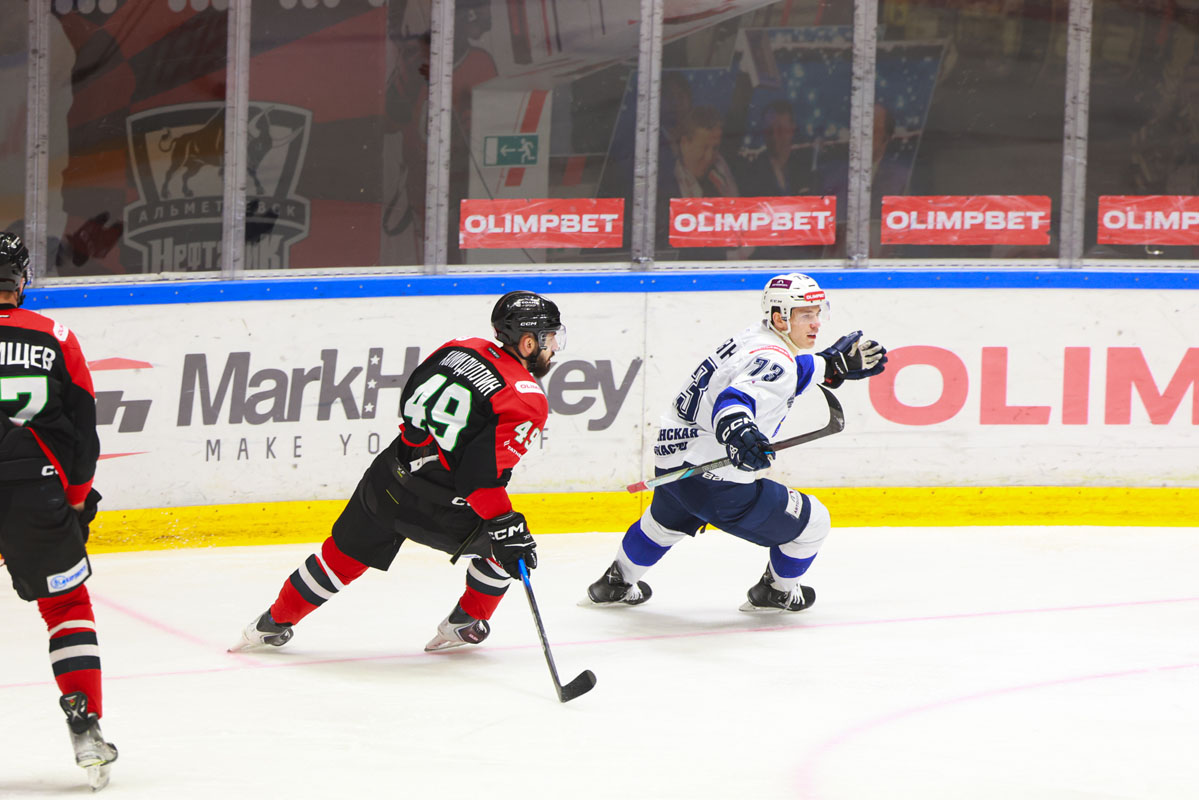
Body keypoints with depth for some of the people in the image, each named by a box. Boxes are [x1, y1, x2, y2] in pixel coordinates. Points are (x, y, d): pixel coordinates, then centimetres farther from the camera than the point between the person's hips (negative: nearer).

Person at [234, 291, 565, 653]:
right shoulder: (528, 401, -15)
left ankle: (274, 622, 33)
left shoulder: (461, 349, 4)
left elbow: (410, 402, 13)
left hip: (388, 482, 6)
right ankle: (466, 623, 28)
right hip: (437, 510, -6)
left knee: (346, 552, 24)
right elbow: (482, 471, -24)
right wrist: (505, 525, -20)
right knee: (504, 546, 22)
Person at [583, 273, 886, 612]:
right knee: (812, 522, 8)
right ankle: (776, 593, 29)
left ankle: (616, 584, 59)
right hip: (715, 482, -10)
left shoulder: (755, 336, 7)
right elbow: (734, 400, -40)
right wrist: (740, 433, -59)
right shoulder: (774, 361, -23)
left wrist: (834, 366, 27)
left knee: (666, 521, 41)